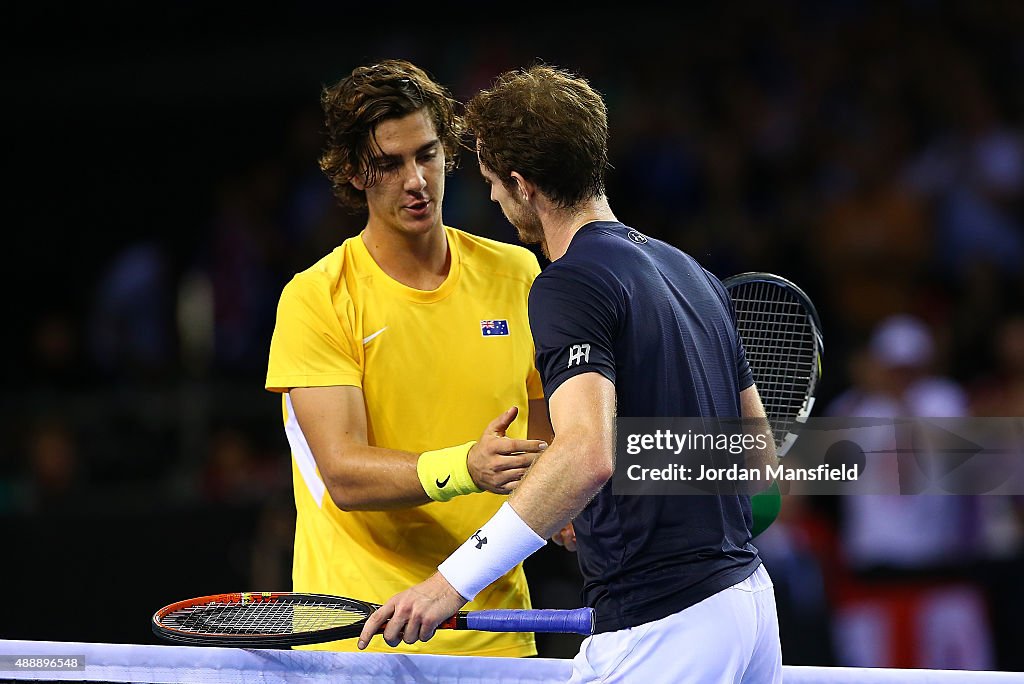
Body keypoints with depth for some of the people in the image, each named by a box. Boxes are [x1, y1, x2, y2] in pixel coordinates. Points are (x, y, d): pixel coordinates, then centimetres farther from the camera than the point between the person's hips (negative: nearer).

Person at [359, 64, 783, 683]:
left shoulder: (568, 286, -12)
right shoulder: (691, 272, 15)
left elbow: (588, 453, -28)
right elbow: (760, 450, 20)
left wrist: (454, 581, -28)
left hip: (660, 627, -9)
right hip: (748, 594, 9)